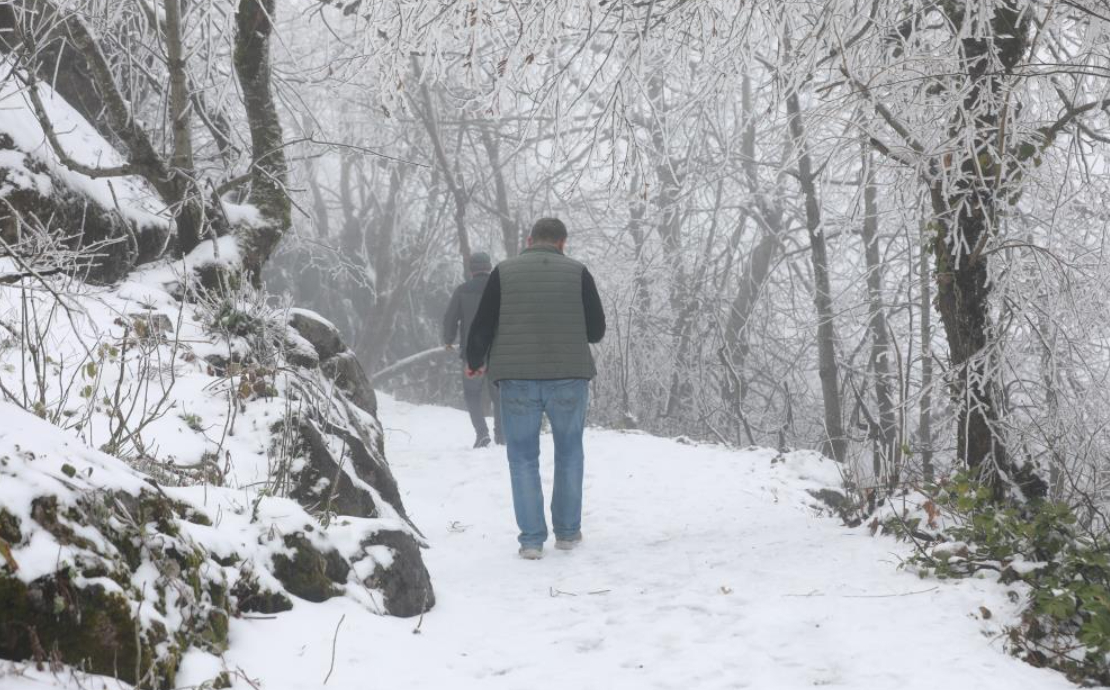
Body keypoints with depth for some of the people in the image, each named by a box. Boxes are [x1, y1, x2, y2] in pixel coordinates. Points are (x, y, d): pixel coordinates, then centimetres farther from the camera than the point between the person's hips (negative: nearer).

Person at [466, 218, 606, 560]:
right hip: (569, 378, 0)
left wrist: (475, 362, 18)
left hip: (517, 380, 0)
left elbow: (482, 326, 1)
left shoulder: (504, 272, 0)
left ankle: (531, 539, 5)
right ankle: (567, 532, 21)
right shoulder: (577, 272, -1)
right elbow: (597, 330, 1)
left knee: (523, 458, 7)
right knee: (569, 455, 16)